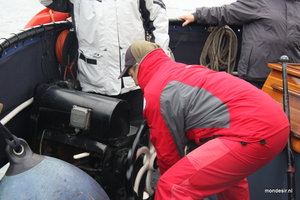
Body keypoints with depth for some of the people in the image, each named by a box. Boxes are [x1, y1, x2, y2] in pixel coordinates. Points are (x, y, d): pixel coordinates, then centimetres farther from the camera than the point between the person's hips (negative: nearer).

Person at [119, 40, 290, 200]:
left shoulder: (157, 92, -3)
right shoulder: (184, 71, 25)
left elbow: (168, 150, 4)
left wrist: (169, 182, 22)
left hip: (253, 132, -10)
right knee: (229, 174, 38)